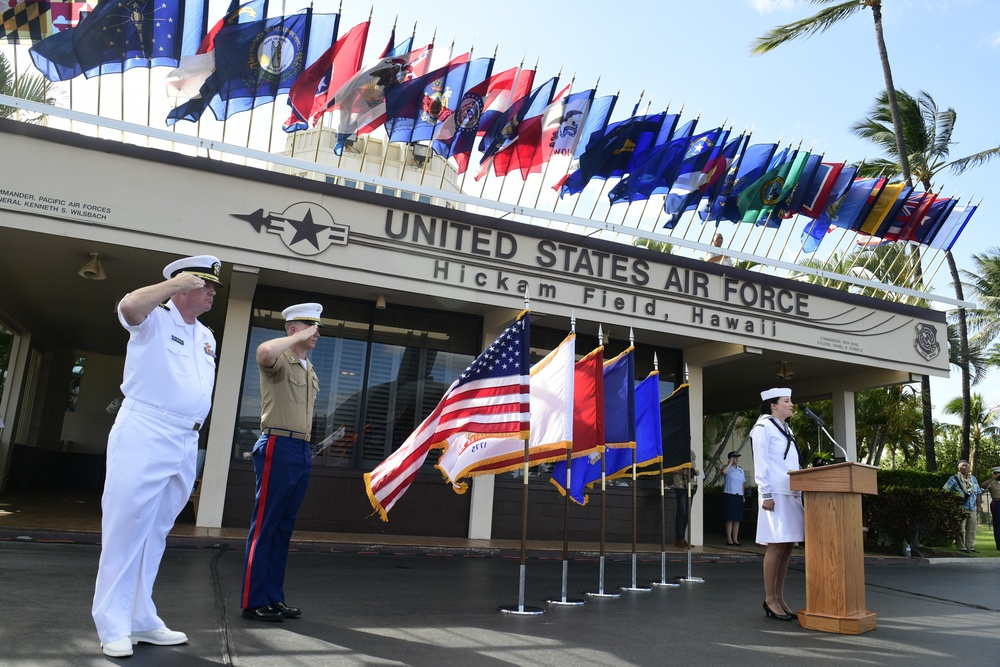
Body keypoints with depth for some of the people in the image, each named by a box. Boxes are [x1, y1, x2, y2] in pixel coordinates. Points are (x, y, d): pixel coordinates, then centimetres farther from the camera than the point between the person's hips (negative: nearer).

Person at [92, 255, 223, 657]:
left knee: (155, 533, 12)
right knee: (126, 527, -4)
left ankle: (141, 621, 20)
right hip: (144, 435, -7)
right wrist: (175, 282, -19)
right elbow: (129, 307, -26)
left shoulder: (206, 337, 18)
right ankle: (113, 626, 4)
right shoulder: (155, 318, -2)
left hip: (185, 444, 7)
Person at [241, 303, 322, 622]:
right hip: (278, 447, -8)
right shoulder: (280, 361, -6)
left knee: (284, 526, 11)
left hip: (302, 451, 8)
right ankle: (254, 601, 2)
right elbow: (264, 352, -32)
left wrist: (306, 448, 17)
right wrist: (300, 337, -19)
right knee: (265, 525, -4)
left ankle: (274, 598, 17)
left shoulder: (309, 370, 20)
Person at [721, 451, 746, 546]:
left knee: (737, 518, 4)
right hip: (729, 495, -5)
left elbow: (743, 483, 19)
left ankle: (735, 539, 9)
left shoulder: (741, 470, 15)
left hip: (739, 495, 5)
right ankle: (729, 538, -1)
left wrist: (743, 495, 12)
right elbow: (723, 471, -27)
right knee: (730, 518, -5)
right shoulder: (728, 469, -2)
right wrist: (730, 463, -15)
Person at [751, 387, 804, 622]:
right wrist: (765, 494, -16)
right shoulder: (763, 427, -4)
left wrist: (798, 492, 14)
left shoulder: (786, 430, 21)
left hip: (792, 493, 8)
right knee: (776, 545, -8)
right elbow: (760, 462, -10)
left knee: (788, 546, 6)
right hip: (775, 494, -8)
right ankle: (769, 599, 0)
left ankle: (779, 597, 13)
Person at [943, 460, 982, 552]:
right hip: (960, 509, -5)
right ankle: (962, 547, -3)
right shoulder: (954, 479, -1)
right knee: (961, 530, -7)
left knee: (972, 529, 6)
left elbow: (978, 493, 20)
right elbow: (945, 491, -5)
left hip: (972, 509, 5)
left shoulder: (973, 479, 17)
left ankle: (970, 547, 14)